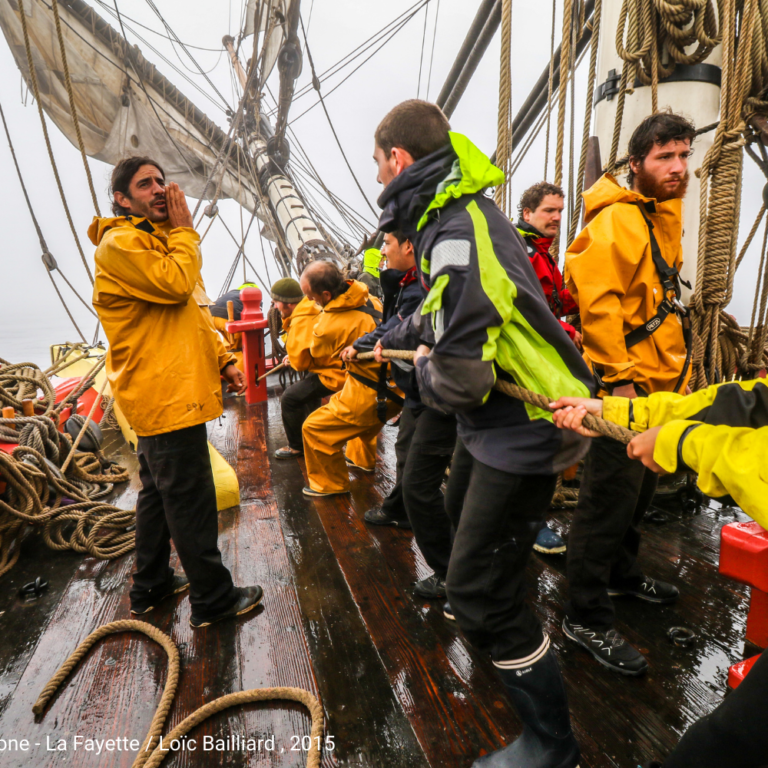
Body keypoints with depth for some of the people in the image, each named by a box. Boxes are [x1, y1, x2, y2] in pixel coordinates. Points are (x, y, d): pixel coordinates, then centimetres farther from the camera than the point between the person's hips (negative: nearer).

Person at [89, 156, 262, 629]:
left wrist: (223, 360, 9)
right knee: (190, 497, -3)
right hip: (165, 394, -10)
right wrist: (184, 230, -8)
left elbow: (195, 315, 20)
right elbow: (176, 284, -23)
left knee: (160, 491, 18)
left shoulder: (159, 241, 22)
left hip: (176, 390, 10)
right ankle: (213, 599, 10)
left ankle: (151, 586, 33)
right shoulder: (120, 243, -8)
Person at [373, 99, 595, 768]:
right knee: (461, 512, 32)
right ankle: (492, 626, 62)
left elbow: (458, 379, -31)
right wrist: (390, 341, 30)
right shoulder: (457, 214, 6)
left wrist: (424, 367, -10)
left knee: (480, 593, -4)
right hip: (494, 417, 11)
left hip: (521, 431, -11)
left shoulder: (457, 237, -28)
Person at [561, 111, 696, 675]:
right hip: (625, 385, -10)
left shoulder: (663, 216, 18)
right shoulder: (618, 220, -15)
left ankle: (622, 573, 43)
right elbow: (596, 299, -25)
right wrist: (619, 377, -25)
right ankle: (587, 618, 11)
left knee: (640, 490, 22)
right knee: (610, 498, -4)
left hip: (658, 382, 10)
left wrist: (676, 371, 23)